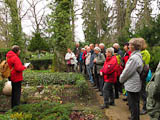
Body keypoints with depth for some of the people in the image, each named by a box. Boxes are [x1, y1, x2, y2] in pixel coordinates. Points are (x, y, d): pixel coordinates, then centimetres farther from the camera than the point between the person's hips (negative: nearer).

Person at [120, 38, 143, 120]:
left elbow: (127, 72, -20)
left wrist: (121, 79, -2)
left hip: (132, 86, -10)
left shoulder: (134, 58, -24)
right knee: (136, 103, 23)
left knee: (133, 105, 4)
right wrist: (122, 78, 15)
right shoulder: (138, 55, 8)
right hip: (136, 85, 10)